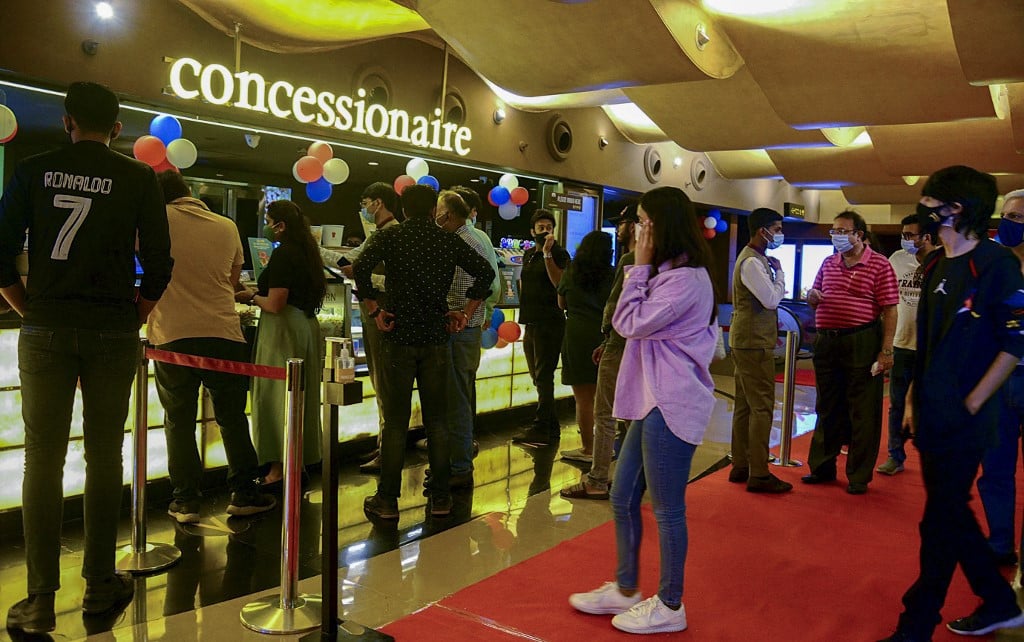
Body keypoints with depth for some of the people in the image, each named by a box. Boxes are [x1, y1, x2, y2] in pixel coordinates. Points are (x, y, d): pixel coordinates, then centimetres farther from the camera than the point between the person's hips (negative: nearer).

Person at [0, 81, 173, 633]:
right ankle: (99, 585, 16)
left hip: (44, 332, 1)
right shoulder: (139, 178, 2)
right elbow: (158, 264, -1)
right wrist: (133, 318, 9)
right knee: (104, 457, 7)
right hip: (113, 333, 0)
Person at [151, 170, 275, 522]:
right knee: (232, 418, 12)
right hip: (223, 333, 2)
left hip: (171, 337, -1)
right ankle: (244, 492, 17)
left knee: (179, 421, 10)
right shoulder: (227, 227, 8)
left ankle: (185, 499, 13)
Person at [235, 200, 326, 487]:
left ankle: (278, 468, 4)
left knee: (275, 395, -1)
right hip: (306, 325, 9)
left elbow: (275, 304, -21)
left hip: (284, 327, -9)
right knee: (300, 395, 15)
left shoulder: (282, 254, -16)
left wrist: (251, 298, -3)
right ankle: (299, 460, 25)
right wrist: (260, 292, 19)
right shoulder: (307, 252, 11)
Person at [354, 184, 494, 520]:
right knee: (436, 421, 10)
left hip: (398, 337, -2)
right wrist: (466, 313, 4)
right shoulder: (449, 240, 5)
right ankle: (440, 498, 15)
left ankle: (387, 500, 9)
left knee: (395, 422, 4)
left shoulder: (389, 236, -1)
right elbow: (485, 271, 0)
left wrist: (375, 310, -9)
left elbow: (361, 267, -17)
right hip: (436, 338, 2)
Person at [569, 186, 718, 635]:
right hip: (654, 401, 11)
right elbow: (634, 325, 18)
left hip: (672, 406, -11)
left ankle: (669, 606, 18)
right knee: (623, 498, 16)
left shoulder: (686, 278, -18)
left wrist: (640, 266, -11)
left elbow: (630, 323, -15)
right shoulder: (668, 273, 17)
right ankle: (625, 589, 31)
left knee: (667, 508, 2)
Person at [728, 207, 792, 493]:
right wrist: (780, 271, -5)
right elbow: (772, 299, -18)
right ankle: (759, 475, -2)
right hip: (754, 343, -10)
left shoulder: (756, 259, 16)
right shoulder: (752, 262, -16)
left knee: (745, 406, 13)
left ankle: (740, 467, 21)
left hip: (747, 342, 10)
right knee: (761, 408, -7)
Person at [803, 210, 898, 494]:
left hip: (861, 343, -5)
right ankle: (822, 467, 26)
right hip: (826, 342, 6)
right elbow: (814, 300, 21)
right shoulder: (828, 263, 12)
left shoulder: (879, 265, -5)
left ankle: (859, 476, 13)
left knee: (862, 413, 2)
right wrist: (812, 297, -3)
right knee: (827, 409, 14)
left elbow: (889, 310, -9)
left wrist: (886, 350, -15)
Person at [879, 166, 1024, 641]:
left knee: (941, 525, 2)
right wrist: (914, 399, 13)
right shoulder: (936, 265, 11)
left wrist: (969, 406, -14)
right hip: (932, 418, 8)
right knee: (951, 514, 18)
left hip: (963, 422, -8)